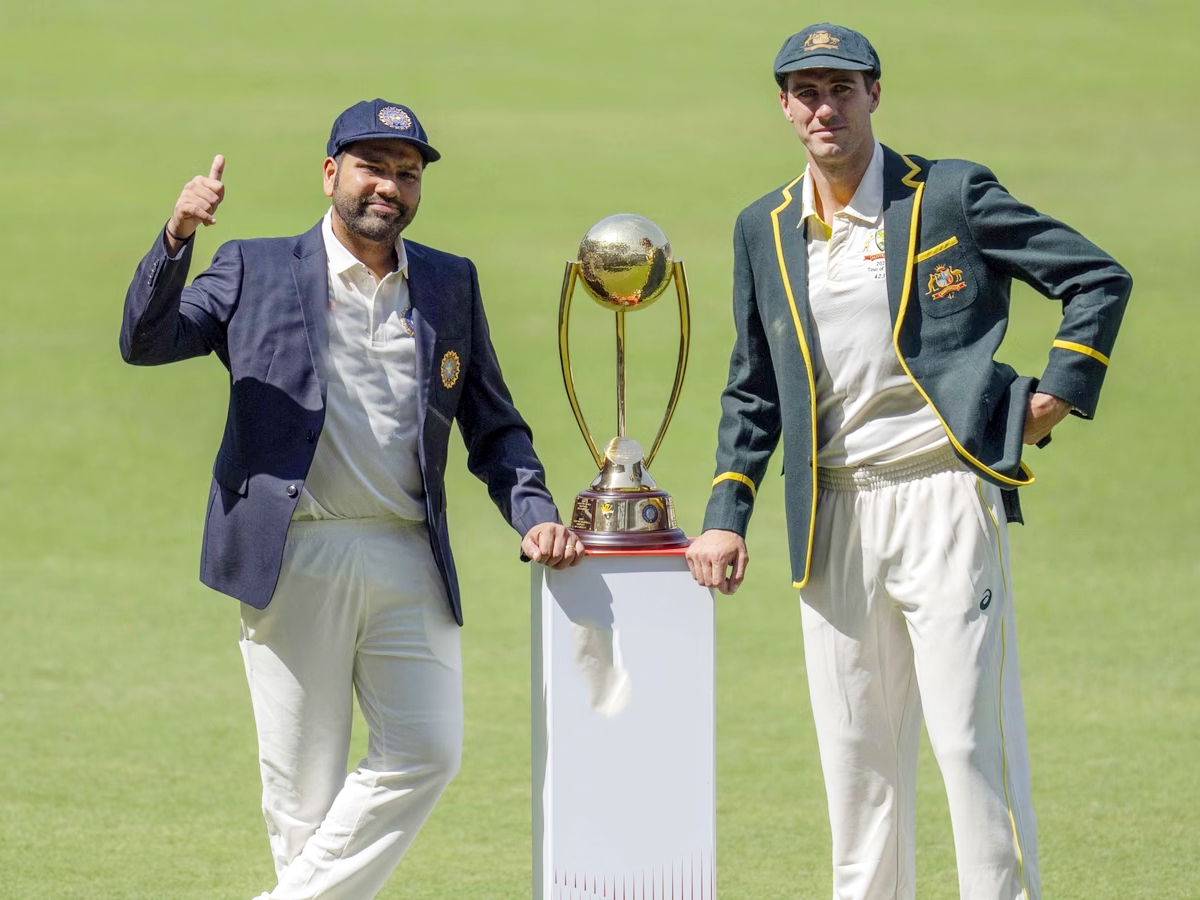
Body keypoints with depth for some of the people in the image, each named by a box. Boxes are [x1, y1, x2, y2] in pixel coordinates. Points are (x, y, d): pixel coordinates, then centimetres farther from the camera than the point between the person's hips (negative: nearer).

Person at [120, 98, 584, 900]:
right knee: (304, 787, -1)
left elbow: (494, 426, 17)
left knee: (426, 752, -11)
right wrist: (175, 240, -18)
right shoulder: (258, 269, 8)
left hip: (409, 563, 2)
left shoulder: (451, 285, 15)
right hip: (294, 558, -2)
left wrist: (533, 515, 0)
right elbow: (146, 341, -2)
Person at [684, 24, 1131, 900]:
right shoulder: (765, 229, 12)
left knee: (972, 737, -10)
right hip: (834, 515, 5)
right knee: (856, 756, 7)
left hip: (942, 493, -5)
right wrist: (726, 518, 11)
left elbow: (1099, 279, 1)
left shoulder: (951, 195, -2)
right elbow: (752, 390, 19)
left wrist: (1058, 395, -5)